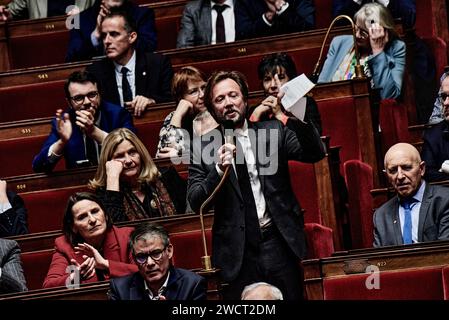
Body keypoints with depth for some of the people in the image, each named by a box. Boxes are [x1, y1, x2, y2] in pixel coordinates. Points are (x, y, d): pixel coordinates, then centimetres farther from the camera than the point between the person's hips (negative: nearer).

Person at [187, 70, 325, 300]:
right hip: (237, 253, -1)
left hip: (279, 244, 1)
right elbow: (195, 202, -1)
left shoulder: (273, 132, 7)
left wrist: (298, 119, -21)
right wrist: (219, 170, -18)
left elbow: (315, 153, -4)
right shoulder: (203, 148, 4)